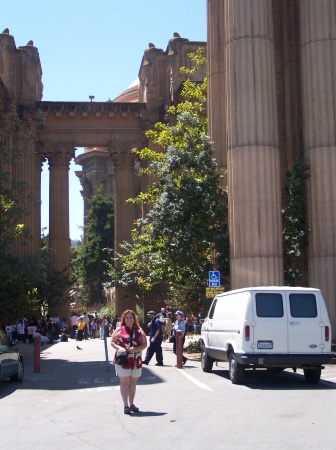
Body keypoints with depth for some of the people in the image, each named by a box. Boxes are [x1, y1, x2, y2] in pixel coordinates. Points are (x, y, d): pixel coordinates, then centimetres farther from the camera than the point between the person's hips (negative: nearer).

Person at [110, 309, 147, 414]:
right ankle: (126, 405, -1)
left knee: (133, 382, 10)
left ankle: (131, 404, 20)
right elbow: (112, 342, 1)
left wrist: (136, 349, -15)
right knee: (124, 382, -3)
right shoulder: (119, 330, 1)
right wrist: (119, 348, -18)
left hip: (136, 361, 3)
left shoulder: (139, 330, 7)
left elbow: (144, 344, 4)